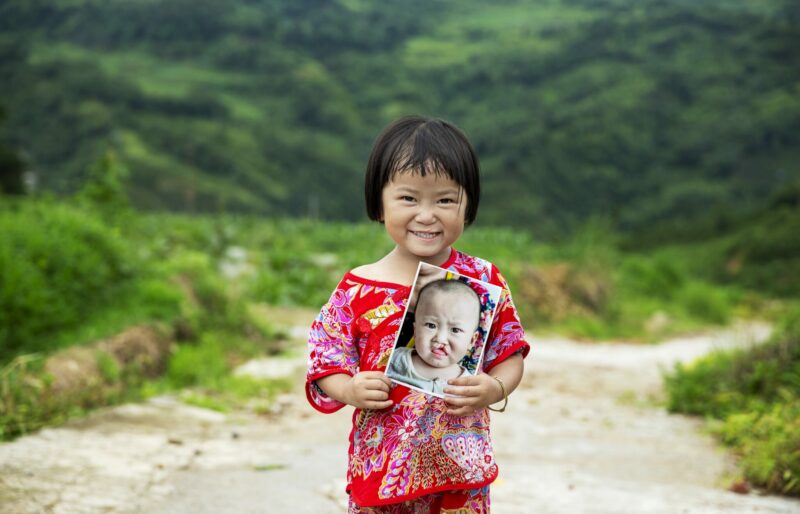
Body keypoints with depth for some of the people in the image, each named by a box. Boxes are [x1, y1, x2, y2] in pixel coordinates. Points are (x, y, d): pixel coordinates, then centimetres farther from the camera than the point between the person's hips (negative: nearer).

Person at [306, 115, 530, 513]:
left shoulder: (484, 281, -3)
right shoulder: (357, 290, -5)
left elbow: (510, 356, 3)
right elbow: (327, 366, 1)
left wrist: (494, 388, -17)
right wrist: (351, 391, -18)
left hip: (461, 464, 0)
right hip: (381, 464, 0)